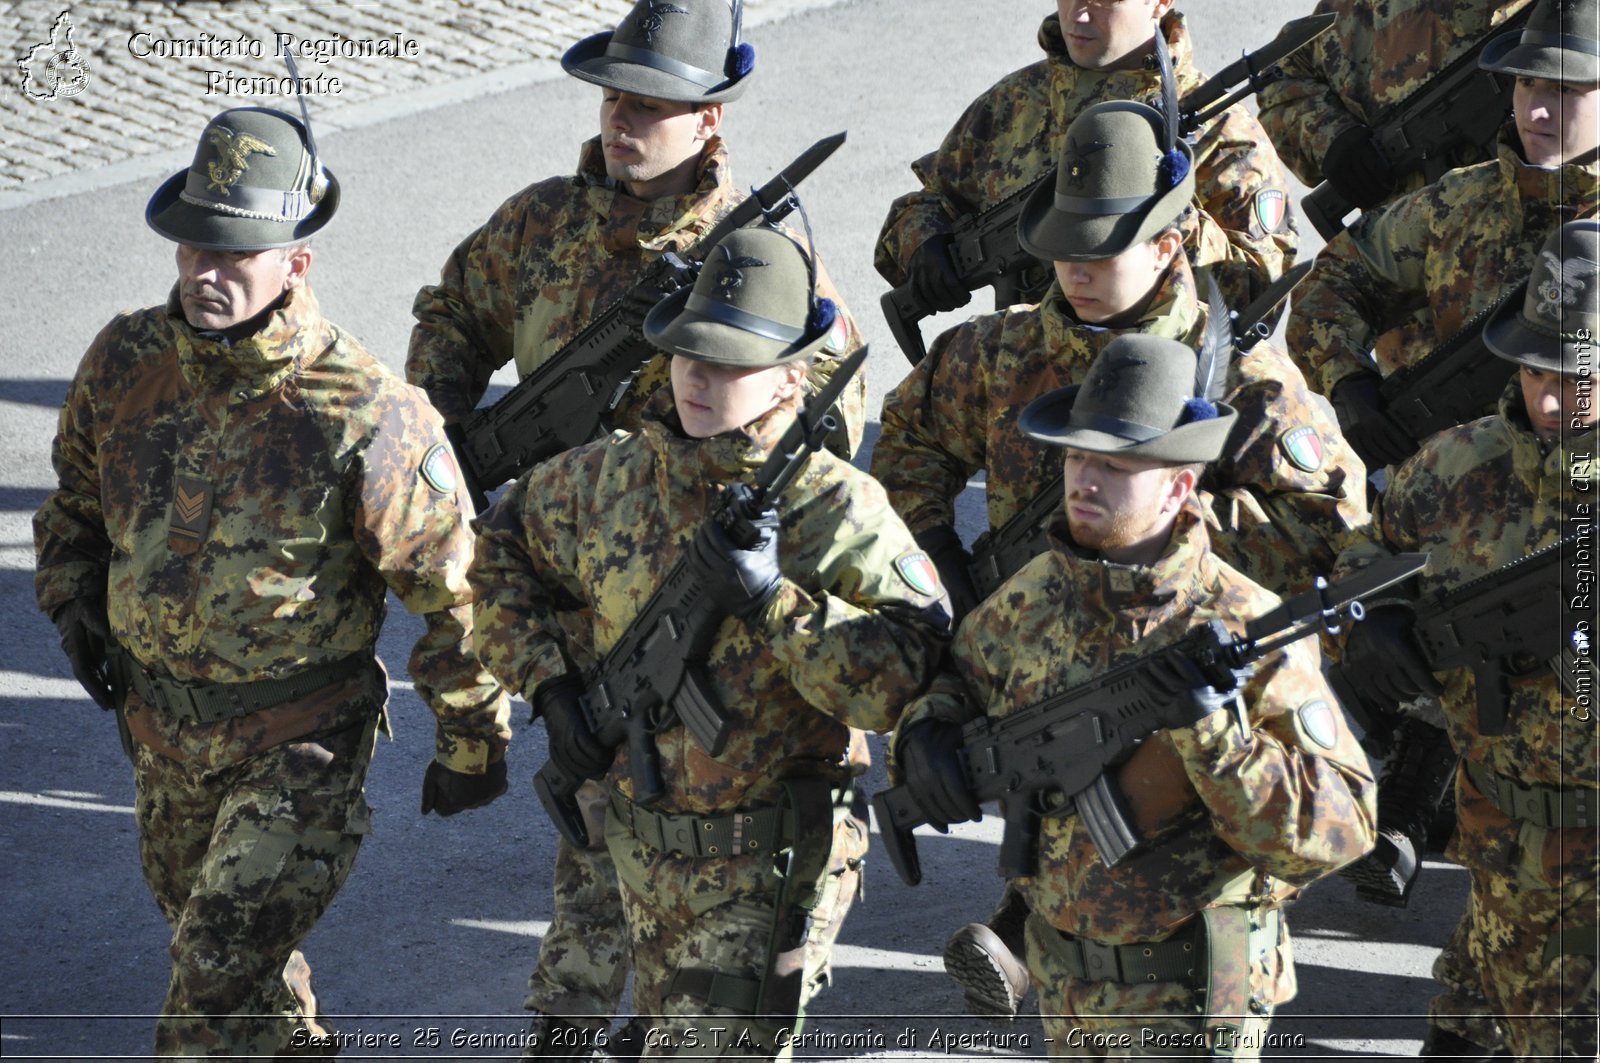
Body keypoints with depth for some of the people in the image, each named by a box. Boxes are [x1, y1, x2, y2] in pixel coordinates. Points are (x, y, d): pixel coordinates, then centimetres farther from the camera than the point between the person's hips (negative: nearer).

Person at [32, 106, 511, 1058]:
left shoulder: (365, 416, -24)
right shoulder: (127, 360, -8)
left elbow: (455, 591, -14)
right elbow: (77, 492, 14)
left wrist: (473, 746, -7)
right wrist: (74, 602, -2)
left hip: (298, 739, -6)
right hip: (160, 724, 6)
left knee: (219, 982, -10)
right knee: (198, 919, 25)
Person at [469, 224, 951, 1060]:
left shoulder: (835, 510, -18)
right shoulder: (612, 476, -2)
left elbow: (908, 677, -26)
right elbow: (505, 545, 16)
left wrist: (774, 602, -33)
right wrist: (549, 681, 3)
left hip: (772, 864, -6)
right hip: (643, 845, 6)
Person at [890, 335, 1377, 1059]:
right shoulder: (1029, 602, -4)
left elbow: (1341, 829, -24)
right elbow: (959, 676, 18)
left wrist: (1214, 730, -36)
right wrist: (925, 733, -5)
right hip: (1063, 973, 6)